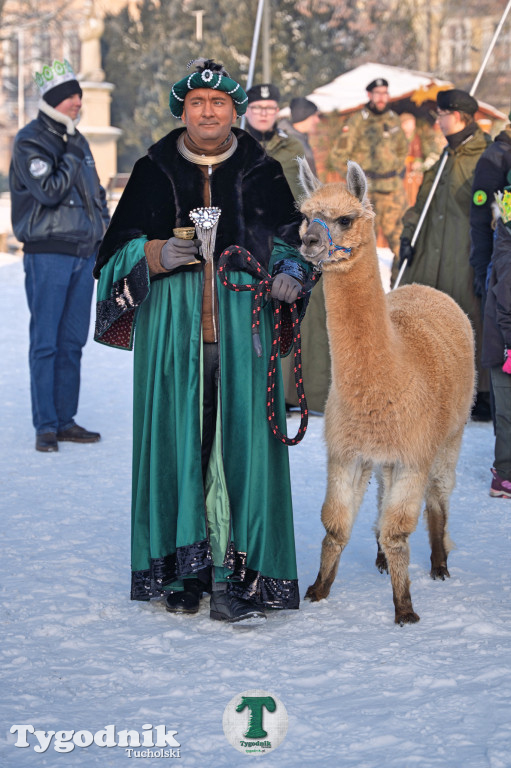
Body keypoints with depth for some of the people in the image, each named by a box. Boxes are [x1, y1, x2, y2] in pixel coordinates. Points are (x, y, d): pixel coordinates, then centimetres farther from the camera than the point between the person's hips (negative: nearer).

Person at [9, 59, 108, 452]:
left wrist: (108, 234, 17)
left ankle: (65, 419, 16)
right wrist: (72, 157, -12)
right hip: (48, 253, -7)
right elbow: (50, 192, -18)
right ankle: (46, 426, -2)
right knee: (46, 342, -5)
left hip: (85, 254, 7)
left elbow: (96, 192, 24)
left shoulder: (77, 141, 16)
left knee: (72, 342, 9)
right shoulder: (30, 142, -6)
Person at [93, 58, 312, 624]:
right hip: (173, 332, 0)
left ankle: (238, 574, -4)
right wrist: (159, 255, -12)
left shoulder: (262, 172, 9)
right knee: (178, 442, -1)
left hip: (243, 330, 0)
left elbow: (290, 239, 13)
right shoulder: (154, 171, 9)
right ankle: (185, 569, 8)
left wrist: (289, 273, -8)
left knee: (242, 444, -6)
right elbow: (118, 249, 8)